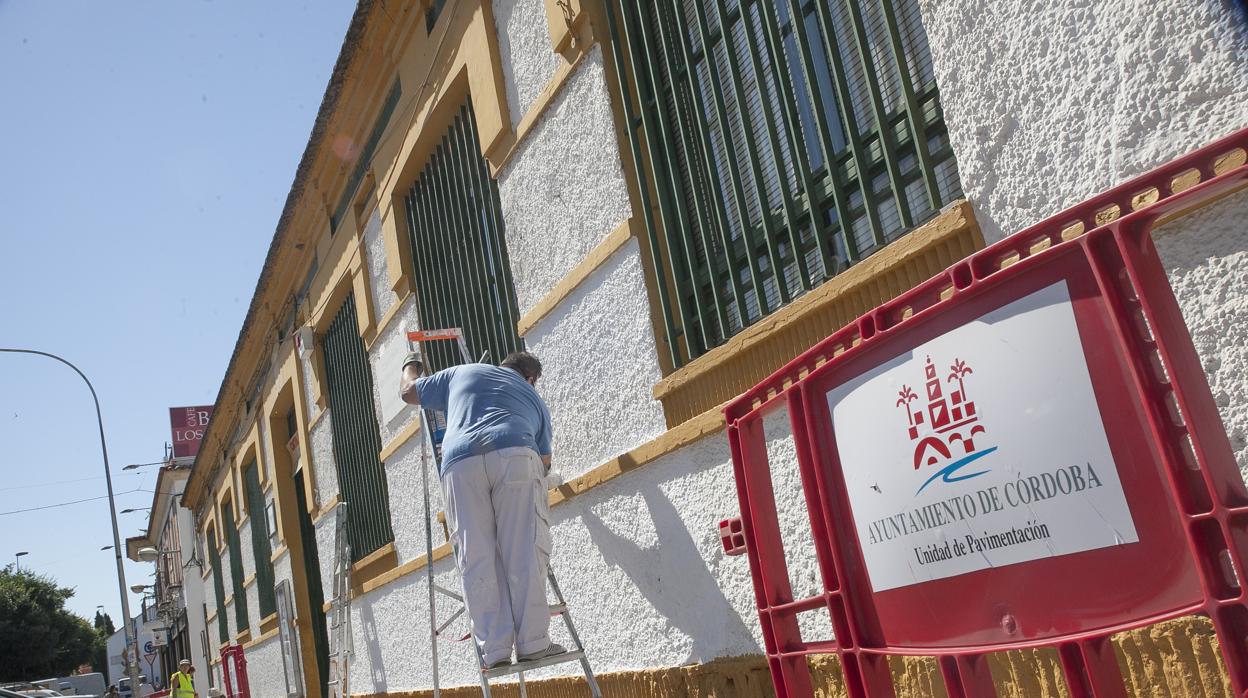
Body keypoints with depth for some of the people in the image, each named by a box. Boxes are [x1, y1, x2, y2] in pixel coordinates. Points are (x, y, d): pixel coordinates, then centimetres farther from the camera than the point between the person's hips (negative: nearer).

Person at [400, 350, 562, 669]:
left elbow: (408, 392, 40)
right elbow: (545, 460, 31)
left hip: (460, 462, 1)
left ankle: (495, 650, 0)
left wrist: (411, 366, 61)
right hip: (515, 455, -1)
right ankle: (533, 643, -3)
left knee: (477, 560, 1)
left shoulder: (462, 373, 33)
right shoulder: (535, 399, 33)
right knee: (524, 554, 1)